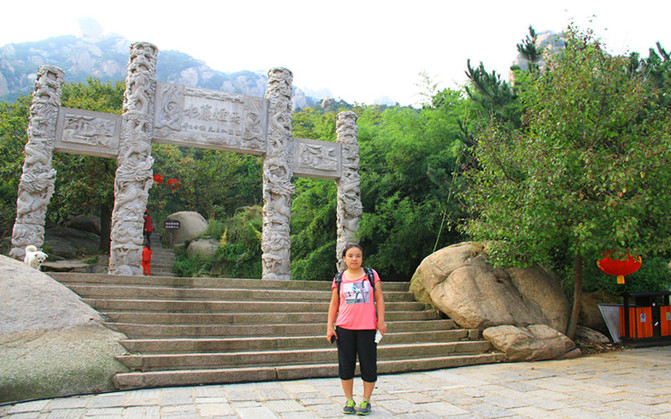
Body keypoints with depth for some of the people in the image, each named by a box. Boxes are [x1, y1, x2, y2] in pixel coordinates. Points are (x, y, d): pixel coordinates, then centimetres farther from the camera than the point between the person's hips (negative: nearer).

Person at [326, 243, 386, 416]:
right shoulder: (339, 279, 6)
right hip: (344, 327, 1)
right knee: (346, 365, 6)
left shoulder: (371, 274, 4)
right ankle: (349, 400, 22)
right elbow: (334, 303, 9)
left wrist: (381, 320, -3)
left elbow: (379, 299, 5)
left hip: (367, 327, -1)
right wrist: (329, 326, 3)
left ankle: (366, 401, 20)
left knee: (368, 365, 3)